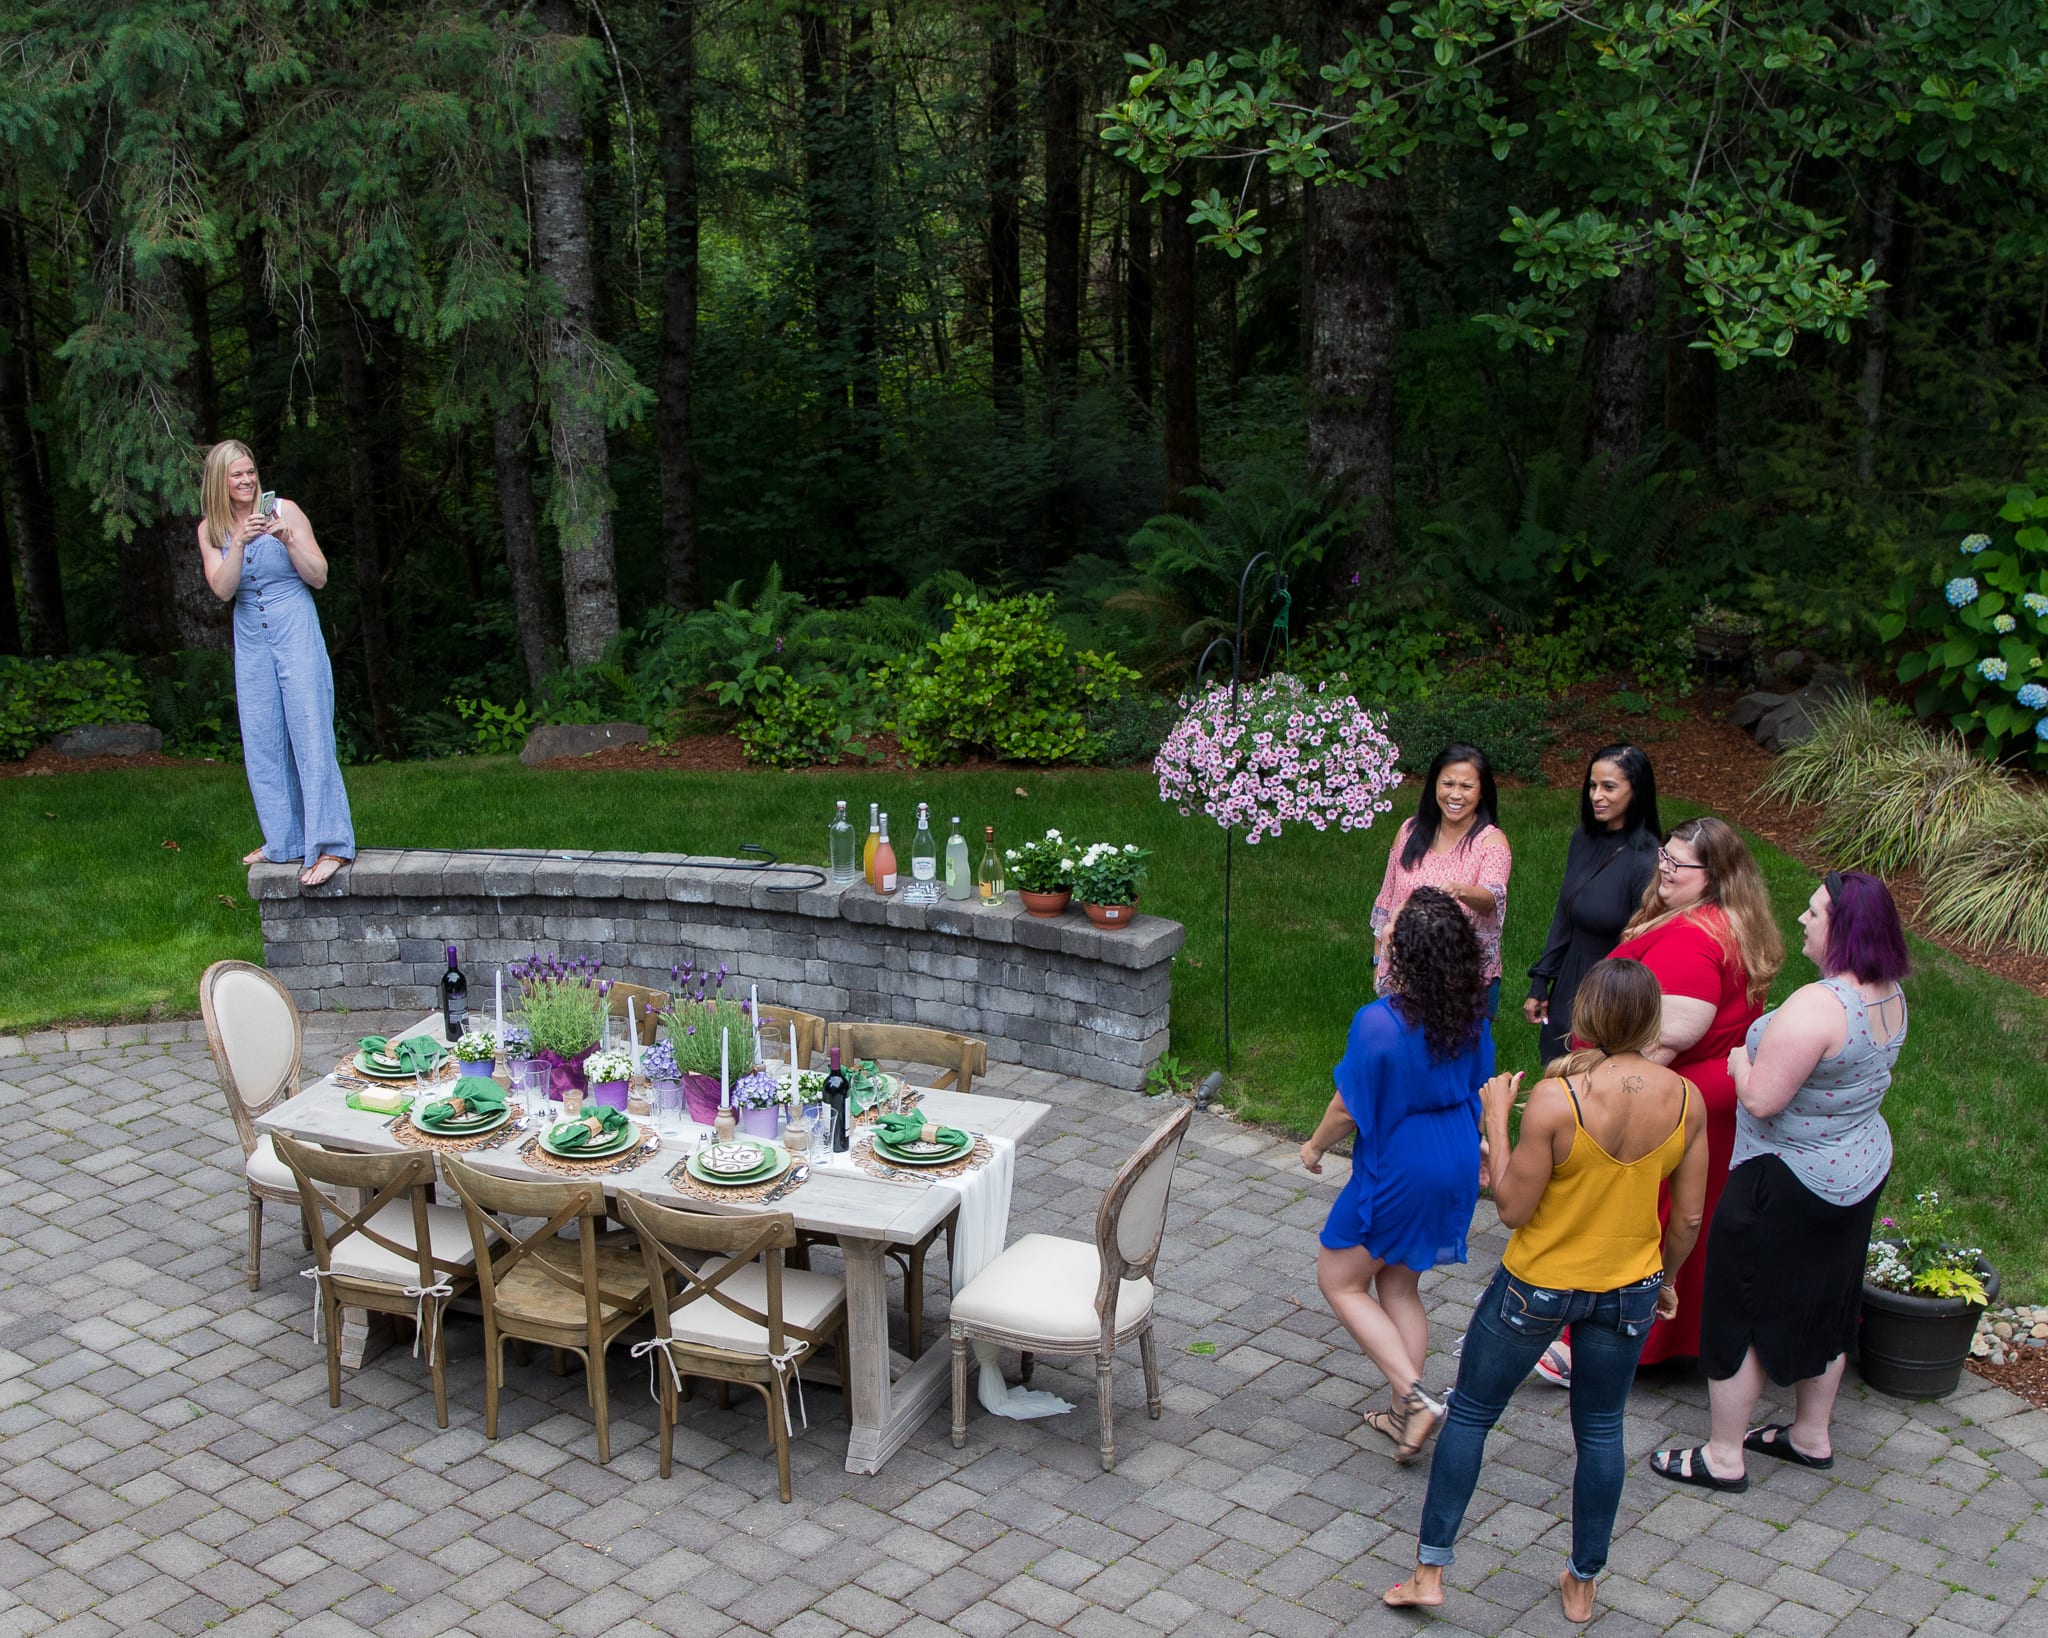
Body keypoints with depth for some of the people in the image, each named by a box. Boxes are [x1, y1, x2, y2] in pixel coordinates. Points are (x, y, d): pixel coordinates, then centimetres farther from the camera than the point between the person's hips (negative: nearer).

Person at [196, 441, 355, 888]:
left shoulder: (285, 511, -4)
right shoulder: (211, 530, 5)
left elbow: (319, 577, -5)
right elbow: (222, 590, -8)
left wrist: (287, 539, -19)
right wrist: (240, 542, -20)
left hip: (296, 633, -4)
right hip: (251, 641, 4)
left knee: (311, 735, -11)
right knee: (263, 742, 6)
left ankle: (330, 845, -15)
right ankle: (284, 842, 17)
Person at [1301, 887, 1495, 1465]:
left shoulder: (1380, 1024, -26)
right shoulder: (1471, 1012, -6)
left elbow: (1348, 1110, -16)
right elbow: (1479, 1090, 7)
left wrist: (1315, 1147, 4)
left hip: (1398, 1170, -7)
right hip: (1456, 1163, 7)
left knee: (1338, 1280, 11)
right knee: (1398, 1286, 22)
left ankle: (1415, 1399, 0)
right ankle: (1404, 1415, 25)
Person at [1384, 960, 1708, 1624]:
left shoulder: (1556, 1099, -27)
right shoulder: (1686, 1099, -13)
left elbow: (1513, 1209, -19)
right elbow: (1688, 1217, -3)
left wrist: (1495, 1122, -9)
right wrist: (1666, 1277, 15)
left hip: (1539, 1284, -4)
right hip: (1628, 1287, 4)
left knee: (1469, 1414, 14)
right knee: (1600, 1431, 21)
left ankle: (1429, 1571, 21)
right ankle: (1582, 1584, 33)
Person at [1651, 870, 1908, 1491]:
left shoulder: (1816, 1005, -31)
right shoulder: (1890, 997, -2)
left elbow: (1761, 1099, -29)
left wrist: (1740, 1060, -10)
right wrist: (1766, 1051, 9)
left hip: (1789, 1182, -9)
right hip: (1863, 1167, 9)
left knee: (1739, 1313, 6)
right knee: (1823, 1301, 23)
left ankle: (1723, 1456, 16)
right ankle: (1812, 1435, 39)